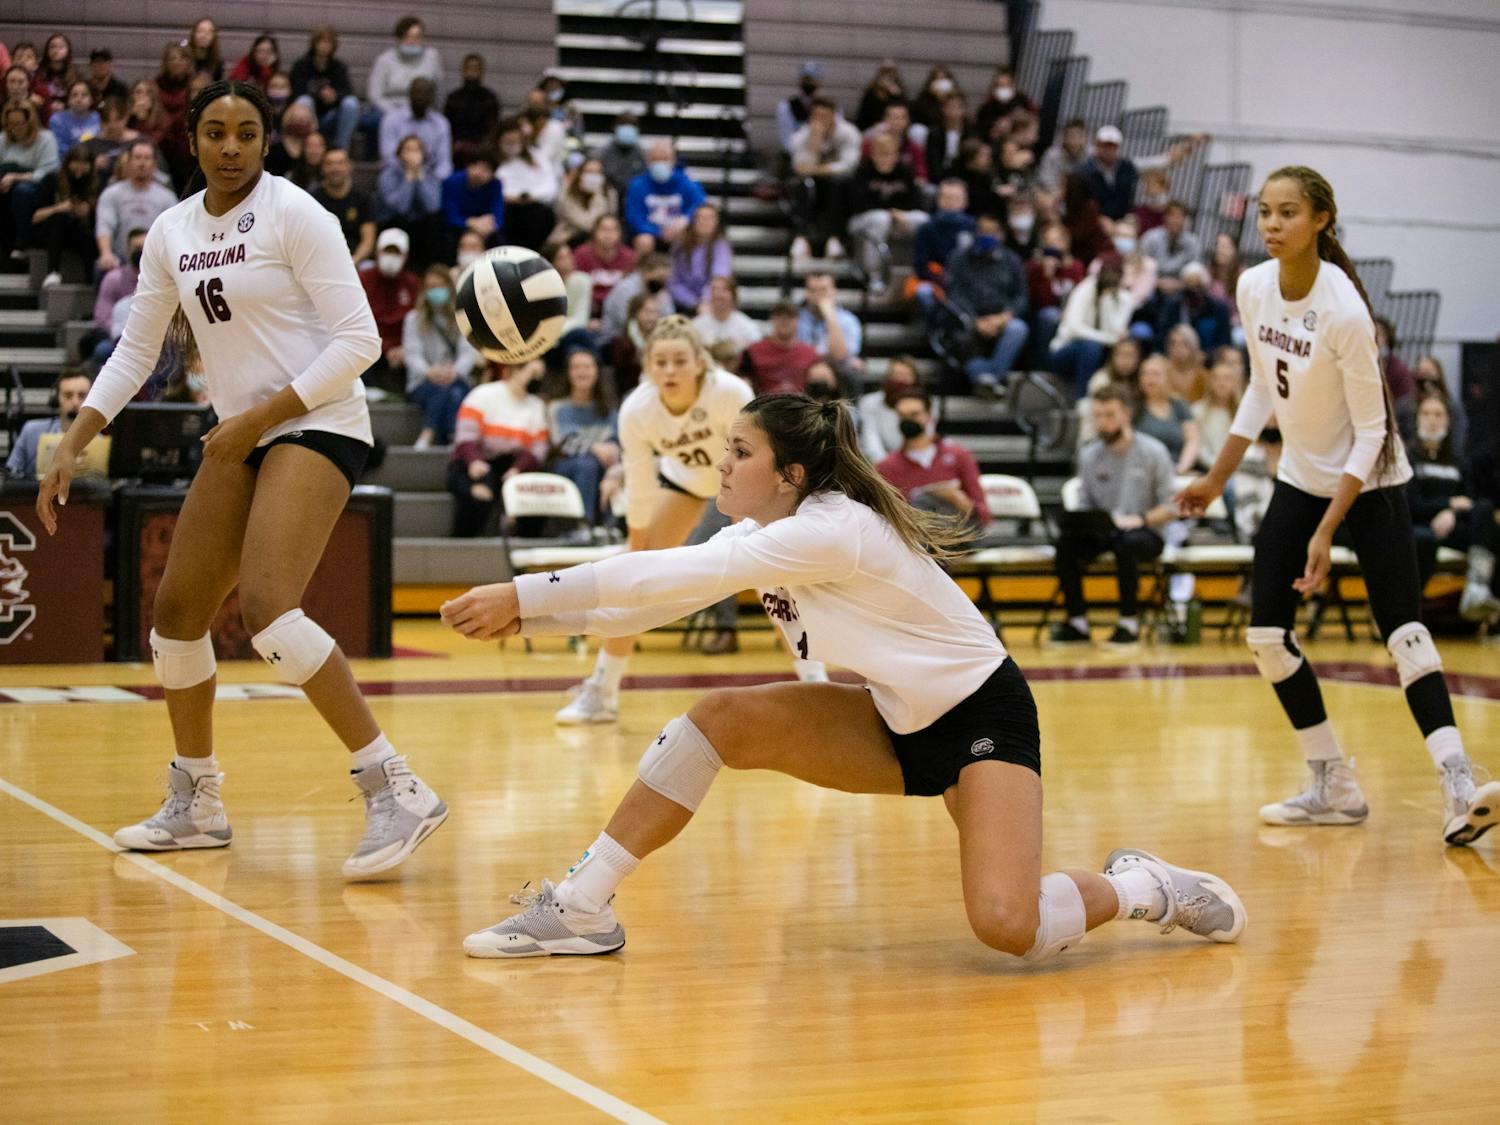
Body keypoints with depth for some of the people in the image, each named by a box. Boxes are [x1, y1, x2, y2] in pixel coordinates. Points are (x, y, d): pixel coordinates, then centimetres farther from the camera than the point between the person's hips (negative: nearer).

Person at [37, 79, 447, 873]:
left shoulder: (293, 214, -11)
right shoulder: (172, 233, 8)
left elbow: (358, 340, -14)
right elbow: (135, 350, 16)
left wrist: (262, 415, -18)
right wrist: (71, 448, 9)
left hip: (318, 422, -8)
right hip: (240, 435, 8)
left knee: (266, 608, -25)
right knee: (177, 612, 9)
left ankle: (396, 791, -22)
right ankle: (196, 806, 26)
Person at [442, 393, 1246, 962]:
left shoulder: (832, 528, -26)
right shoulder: (759, 532, 0)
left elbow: (679, 577, -32)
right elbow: (662, 594, -5)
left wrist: (526, 593, -30)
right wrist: (527, 616, -16)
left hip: (982, 718, -8)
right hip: (899, 721, 8)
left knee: (1006, 926, -28)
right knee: (719, 719, -11)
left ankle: (1140, 889, 2)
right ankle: (582, 908, -6)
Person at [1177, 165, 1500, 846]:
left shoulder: (1344, 310, -25)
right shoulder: (1253, 289, -7)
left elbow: (1371, 431, -20)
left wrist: (1327, 531, -23)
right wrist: (1218, 478, 13)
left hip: (1369, 483, -6)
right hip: (1300, 478, 6)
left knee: (1403, 630, -18)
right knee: (1266, 632, 0)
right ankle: (1334, 790, 9)